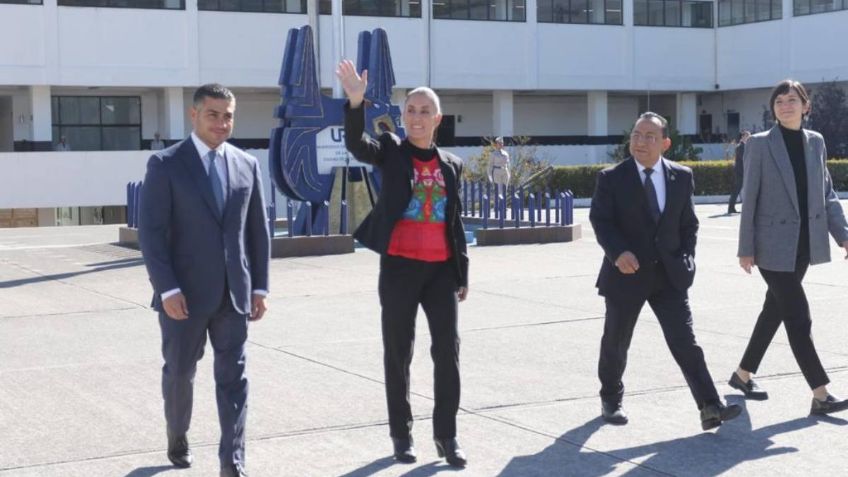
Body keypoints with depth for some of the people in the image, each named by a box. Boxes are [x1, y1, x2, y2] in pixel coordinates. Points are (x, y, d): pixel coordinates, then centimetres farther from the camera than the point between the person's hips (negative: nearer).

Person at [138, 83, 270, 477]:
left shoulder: (247, 165, 7)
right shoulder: (165, 164, -5)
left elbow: (257, 231, 10)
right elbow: (151, 231, -10)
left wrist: (259, 287, 5)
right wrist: (167, 289, -17)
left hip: (233, 293, 3)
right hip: (184, 292, -2)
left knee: (233, 376, -1)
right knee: (179, 372, 12)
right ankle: (177, 438, 37)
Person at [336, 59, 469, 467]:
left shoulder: (451, 164, 11)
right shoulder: (391, 150, 2)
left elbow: (455, 222, 15)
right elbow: (356, 145, -20)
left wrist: (463, 272, 12)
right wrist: (355, 101, -37)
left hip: (441, 268, 3)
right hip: (399, 266, -3)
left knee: (448, 352, 1)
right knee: (398, 354, 6)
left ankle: (446, 435, 10)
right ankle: (401, 434, 17)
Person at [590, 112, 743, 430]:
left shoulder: (681, 177, 4)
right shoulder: (612, 178, -5)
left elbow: (688, 224, 12)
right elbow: (600, 220, -7)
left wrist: (686, 260, 0)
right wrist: (618, 252, -24)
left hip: (669, 275, 1)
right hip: (626, 273, -1)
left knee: (685, 341, -6)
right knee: (616, 342, 11)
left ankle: (710, 407, -10)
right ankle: (611, 399, 33)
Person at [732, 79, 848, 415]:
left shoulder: (816, 142, 7)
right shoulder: (760, 144, -7)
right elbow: (749, 199, -7)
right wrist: (745, 248, -8)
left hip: (804, 244, 6)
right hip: (774, 245, -6)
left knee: (776, 310, 15)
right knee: (798, 317, -7)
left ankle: (743, 374, 31)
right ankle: (821, 395, -5)